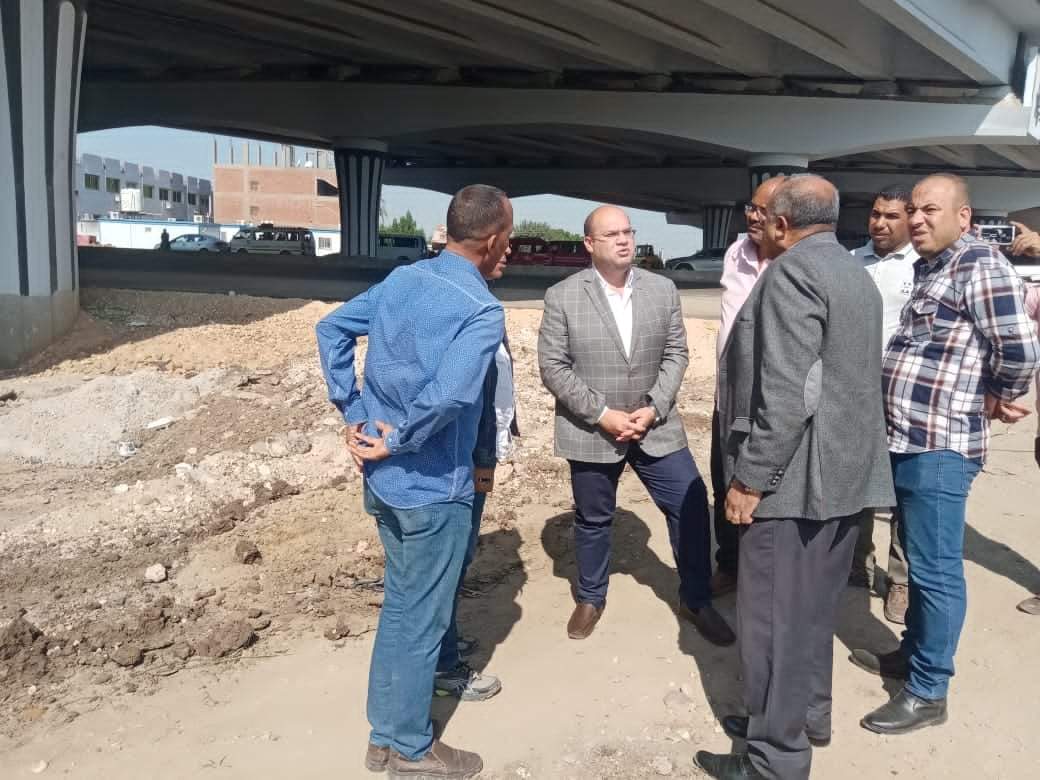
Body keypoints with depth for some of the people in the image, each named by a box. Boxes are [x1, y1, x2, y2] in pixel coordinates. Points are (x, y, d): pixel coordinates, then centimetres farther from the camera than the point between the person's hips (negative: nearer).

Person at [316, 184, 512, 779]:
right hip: (432, 485, -8)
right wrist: (397, 442, -18)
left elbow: (332, 329, 9)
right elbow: (448, 395, -35)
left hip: (383, 477, 8)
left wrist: (354, 414, 6)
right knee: (422, 619, 9)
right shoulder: (482, 311, -20)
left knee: (400, 604, 22)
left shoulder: (401, 279, 4)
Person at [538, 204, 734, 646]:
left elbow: (675, 354, 2)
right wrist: (601, 414, -16)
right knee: (593, 519, 13)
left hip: (654, 425, 2)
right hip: (590, 430, -2)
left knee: (690, 505, 1)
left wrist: (654, 409, -11)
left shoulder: (663, 289, 1)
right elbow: (553, 367, -9)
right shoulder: (562, 296, -8)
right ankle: (591, 598, 37)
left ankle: (695, 600, 23)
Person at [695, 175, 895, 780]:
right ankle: (807, 716, 35)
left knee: (775, 617, 1)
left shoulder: (792, 271, -15)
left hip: (797, 477, -9)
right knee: (813, 608, 20)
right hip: (846, 472, 10)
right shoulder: (856, 273, 15)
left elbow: (786, 394, -23)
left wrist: (750, 478, -18)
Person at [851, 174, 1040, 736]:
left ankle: (928, 692, 13)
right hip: (904, 440, 9)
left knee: (936, 569, 1)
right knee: (917, 561, 21)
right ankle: (912, 652, 37)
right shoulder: (925, 269, 15)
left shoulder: (980, 264, -12)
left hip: (939, 447, -9)